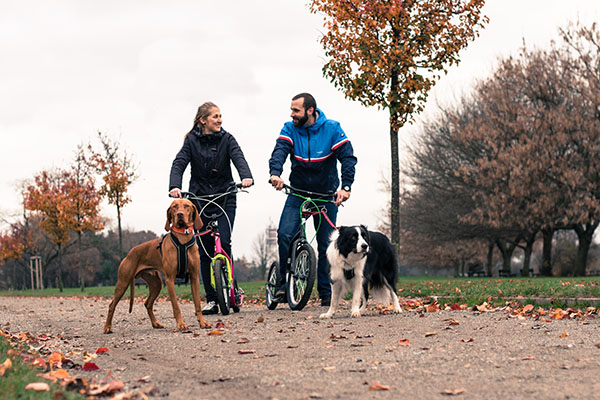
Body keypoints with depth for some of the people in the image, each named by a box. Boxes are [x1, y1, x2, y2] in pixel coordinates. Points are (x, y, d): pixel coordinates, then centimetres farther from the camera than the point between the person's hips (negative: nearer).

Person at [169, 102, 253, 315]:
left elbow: (238, 158, -15)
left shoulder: (226, 139, 0)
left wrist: (246, 177, -36)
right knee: (205, 249, 2)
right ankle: (211, 299, 8)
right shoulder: (192, 141, 1)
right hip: (200, 199, 1)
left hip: (225, 198, -1)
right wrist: (174, 186, -29)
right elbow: (179, 163, -9)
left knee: (223, 243, -16)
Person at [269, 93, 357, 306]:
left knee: (326, 244, 0)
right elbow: (280, 150, -20)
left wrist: (345, 186, -28)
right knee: (284, 234, -17)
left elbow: (348, 157, -14)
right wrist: (275, 173, -41)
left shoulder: (332, 129, -9)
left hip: (326, 194, -1)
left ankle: (326, 293, 11)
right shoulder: (290, 128, -5)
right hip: (298, 191, 1)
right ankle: (284, 284, -2)